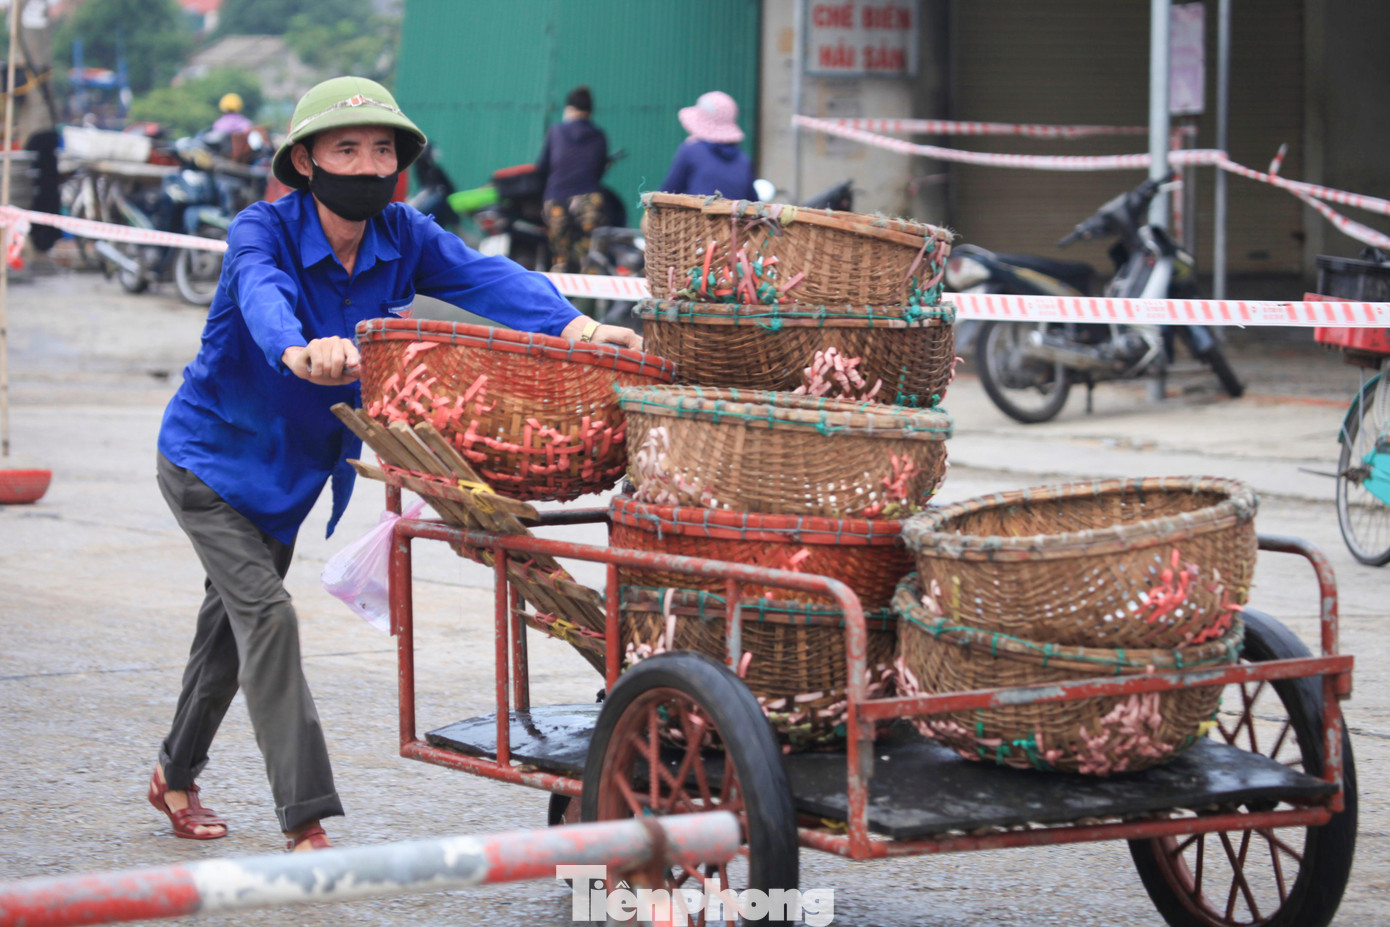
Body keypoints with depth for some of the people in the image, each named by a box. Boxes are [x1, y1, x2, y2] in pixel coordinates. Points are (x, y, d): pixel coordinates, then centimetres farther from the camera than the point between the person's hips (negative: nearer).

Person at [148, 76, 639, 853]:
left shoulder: (401, 236, -13)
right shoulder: (265, 230, -26)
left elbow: (483, 276, -29)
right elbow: (261, 294, -48)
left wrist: (569, 323, -48)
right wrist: (298, 350, -72)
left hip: (294, 468, 6)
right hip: (212, 455, -6)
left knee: (234, 620, 20)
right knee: (266, 615, -17)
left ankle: (176, 776, 41)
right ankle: (304, 824, -17)